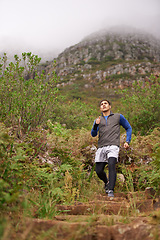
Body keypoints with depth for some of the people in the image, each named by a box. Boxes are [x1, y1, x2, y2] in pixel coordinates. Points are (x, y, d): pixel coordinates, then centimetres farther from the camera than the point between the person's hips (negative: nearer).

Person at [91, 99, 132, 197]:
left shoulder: (118, 117, 14)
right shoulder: (98, 120, 19)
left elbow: (129, 128, 21)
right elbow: (93, 134, 6)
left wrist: (127, 141, 8)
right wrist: (96, 125, -14)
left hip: (113, 146, -3)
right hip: (101, 148, 3)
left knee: (111, 165, -28)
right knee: (99, 171, 0)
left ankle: (111, 190, -27)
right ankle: (107, 182, 31)